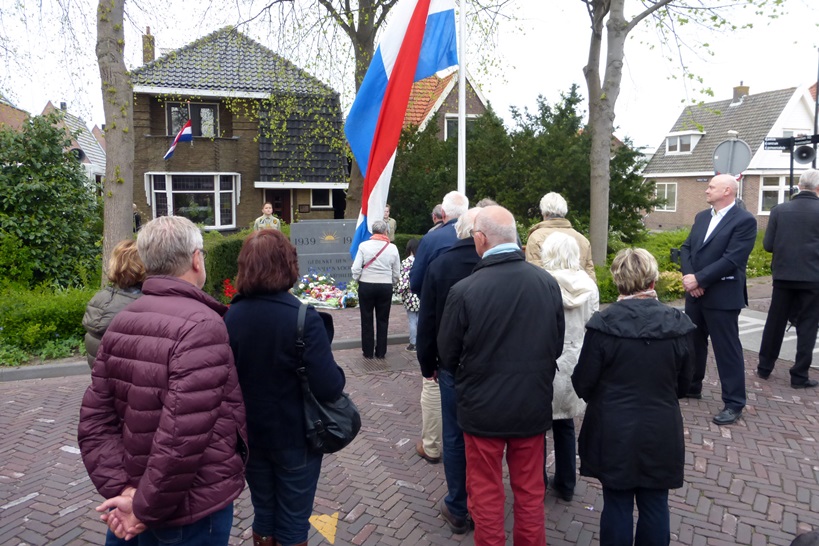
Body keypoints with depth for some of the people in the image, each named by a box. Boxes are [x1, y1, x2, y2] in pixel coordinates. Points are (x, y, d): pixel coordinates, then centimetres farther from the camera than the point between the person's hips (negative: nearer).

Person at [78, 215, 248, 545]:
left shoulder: (121, 323, 2)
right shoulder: (201, 325, -24)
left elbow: (94, 422, -1)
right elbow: (182, 438, -29)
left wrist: (122, 488, -8)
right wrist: (147, 507, -16)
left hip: (136, 492, 6)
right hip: (194, 508, -6)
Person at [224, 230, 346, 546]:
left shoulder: (230, 317, -8)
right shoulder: (303, 318, -22)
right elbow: (329, 388, -24)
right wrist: (338, 375, -4)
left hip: (249, 435, 4)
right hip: (295, 438, -4)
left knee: (263, 513, 22)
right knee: (293, 520, 14)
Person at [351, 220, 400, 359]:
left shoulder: (364, 245, -8)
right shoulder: (392, 248, -2)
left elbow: (356, 269, -10)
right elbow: (397, 274, 2)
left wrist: (358, 280, 8)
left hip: (366, 286, -1)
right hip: (386, 287, 1)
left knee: (367, 319, 10)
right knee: (382, 320, 12)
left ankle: (368, 351, 17)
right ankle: (381, 352, 18)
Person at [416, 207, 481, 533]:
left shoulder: (439, 265, -10)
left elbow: (427, 321, -5)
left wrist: (427, 364, 6)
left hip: (452, 366, -1)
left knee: (454, 438, 11)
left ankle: (457, 510, 22)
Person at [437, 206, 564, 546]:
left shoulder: (464, 291, -21)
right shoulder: (548, 282, -9)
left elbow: (447, 355, -8)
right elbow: (557, 344, 3)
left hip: (483, 407, -3)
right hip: (533, 404, 4)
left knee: (486, 494, 16)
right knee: (530, 492, 21)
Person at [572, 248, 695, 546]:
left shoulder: (603, 323, -18)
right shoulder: (678, 324, -8)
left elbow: (583, 383, -10)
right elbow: (684, 382, 4)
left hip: (614, 433, -2)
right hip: (661, 432, 3)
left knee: (617, 506, 12)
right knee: (655, 506, 17)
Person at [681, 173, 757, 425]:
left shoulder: (745, 220, -12)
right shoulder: (702, 217, 11)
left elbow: (731, 260, -20)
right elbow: (686, 248, 7)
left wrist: (699, 279, -20)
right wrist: (688, 277, -10)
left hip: (722, 297, -7)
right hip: (695, 293, 7)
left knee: (727, 349, 1)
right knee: (693, 342, 18)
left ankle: (734, 403, 13)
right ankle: (691, 386, 36)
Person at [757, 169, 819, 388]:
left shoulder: (779, 210, -4)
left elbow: (768, 245, -4)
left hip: (783, 275, 2)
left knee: (775, 322, 12)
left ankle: (764, 367, 20)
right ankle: (800, 375, 11)